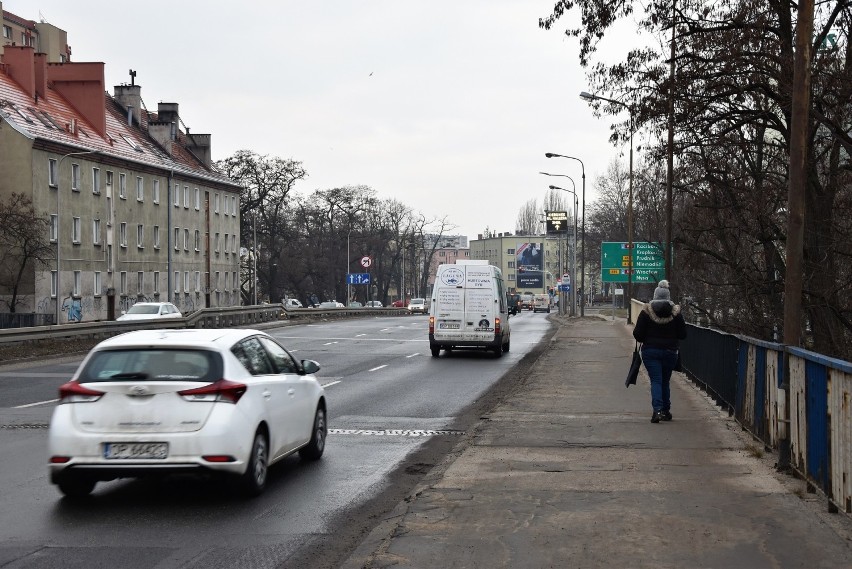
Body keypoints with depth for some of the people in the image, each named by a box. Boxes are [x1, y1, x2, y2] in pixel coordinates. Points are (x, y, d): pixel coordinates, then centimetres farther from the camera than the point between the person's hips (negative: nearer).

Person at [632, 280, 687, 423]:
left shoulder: (646, 311, -7)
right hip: (670, 351, 2)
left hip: (650, 351, -2)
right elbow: (683, 334, 0)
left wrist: (644, 340, 14)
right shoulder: (676, 312, -3)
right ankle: (666, 411, 20)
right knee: (665, 382, 15)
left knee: (656, 381, -3)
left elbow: (638, 333, -7)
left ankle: (657, 410, -21)